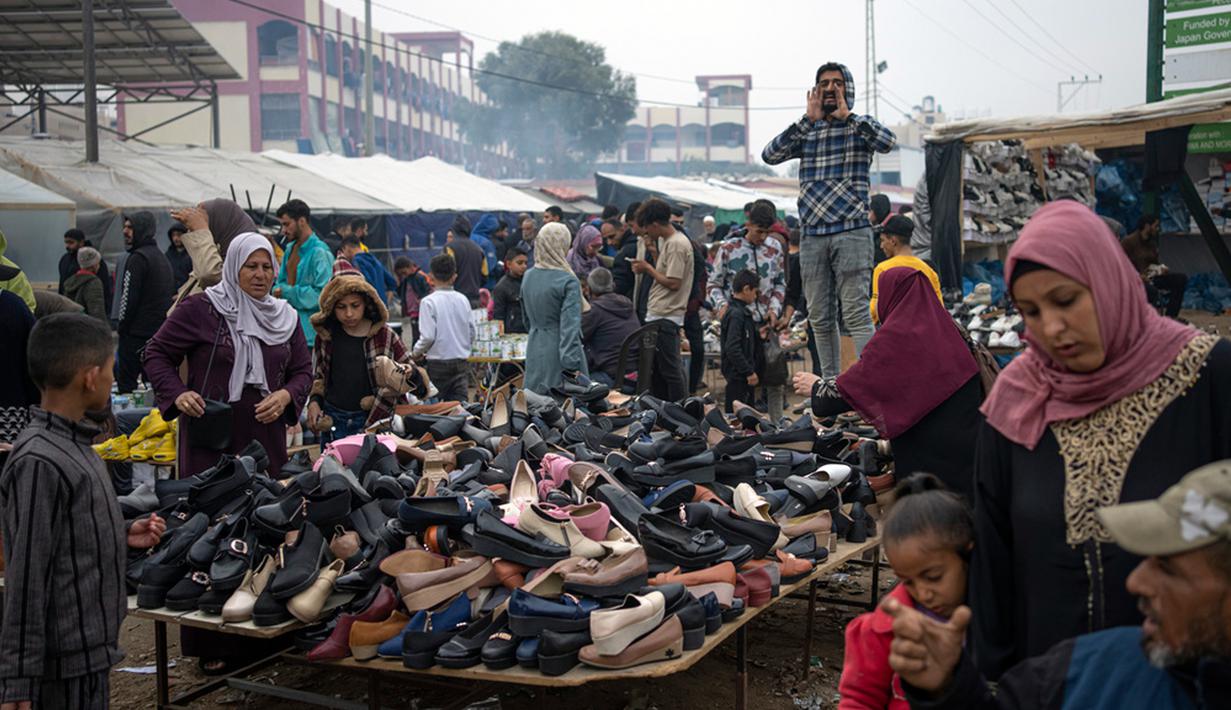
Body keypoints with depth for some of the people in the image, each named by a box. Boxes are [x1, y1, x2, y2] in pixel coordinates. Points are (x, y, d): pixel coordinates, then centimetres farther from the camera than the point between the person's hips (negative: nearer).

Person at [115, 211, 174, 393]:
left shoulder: (138, 258, -13)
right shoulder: (162, 257, 16)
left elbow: (128, 297, -15)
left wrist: (121, 326, -5)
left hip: (137, 332, -9)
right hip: (160, 330, 9)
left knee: (126, 381, -5)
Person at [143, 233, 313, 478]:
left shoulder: (285, 317, 13)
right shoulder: (199, 309, -1)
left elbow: (303, 370, 16)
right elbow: (156, 353, 4)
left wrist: (286, 396, -5)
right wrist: (177, 394, -11)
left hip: (267, 438, 4)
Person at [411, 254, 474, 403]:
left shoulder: (429, 301, -11)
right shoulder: (463, 300, 3)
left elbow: (428, 336, -15)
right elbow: (471, 334, 8)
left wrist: (416, 353, 2)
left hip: (438, 363, -4)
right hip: (461, 362, 4)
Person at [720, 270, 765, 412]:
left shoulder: (743, 312, 12)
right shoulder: (735, 314, -18)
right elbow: (732, 348, -24)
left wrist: (758, 335, 12)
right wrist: (749, 372, -21)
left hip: (745, 374, 11)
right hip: (738, 375, -11)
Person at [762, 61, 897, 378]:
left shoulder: (860, 127, 7)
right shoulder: (806, 131, 17)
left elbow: (887, 142, -16)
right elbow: (770, 155, 0)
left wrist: (846, 115, -9)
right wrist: (808, 119, -5)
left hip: (851, 233, -4)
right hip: (813, 236, 4)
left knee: (856, 314, -12)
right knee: (820, 318, 7)